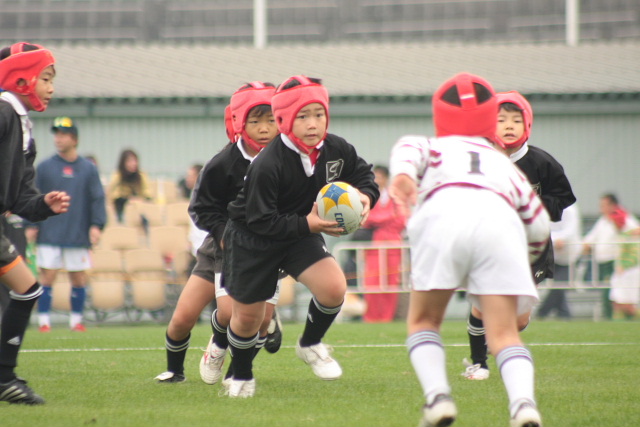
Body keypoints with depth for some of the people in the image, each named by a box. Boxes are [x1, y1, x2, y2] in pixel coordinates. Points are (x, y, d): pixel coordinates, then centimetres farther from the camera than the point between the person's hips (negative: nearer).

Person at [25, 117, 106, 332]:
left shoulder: (88, 169, 5)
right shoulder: (45, 167, 4)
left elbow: (97, 199, 3)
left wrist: (96, 225, -8)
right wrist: (31, 225, -2)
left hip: (78, 234, 1)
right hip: (49, 233, -1)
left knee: (79, 278, 4)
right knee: (47, 276, -5)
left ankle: (76, 320, 16)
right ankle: (44, 321, 1)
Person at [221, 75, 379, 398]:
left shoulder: (336, 150, -16)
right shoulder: (267, 166, -31)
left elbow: (363, 174, 4)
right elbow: (261, 221, -28)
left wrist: (365, 196, -18)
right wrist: (307, 224, -37)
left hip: (302, 232, 4)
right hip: (252, 239, -4)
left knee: (334, 287, -21)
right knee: (247, 317, 7)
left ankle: (310, 345, 9)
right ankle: (241, 376, 38)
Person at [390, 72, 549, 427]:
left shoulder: (432, 148, 35)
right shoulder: (505, 164, 40)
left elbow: (408, 149, 10)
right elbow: (539, 225, 35)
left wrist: (402, 175, -12)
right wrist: (523, 260, 55)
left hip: (444, 212, -1)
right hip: (501, 219, 1)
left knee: (423, 321, 17)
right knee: (504, 333, 0)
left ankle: (437, 396, -5)